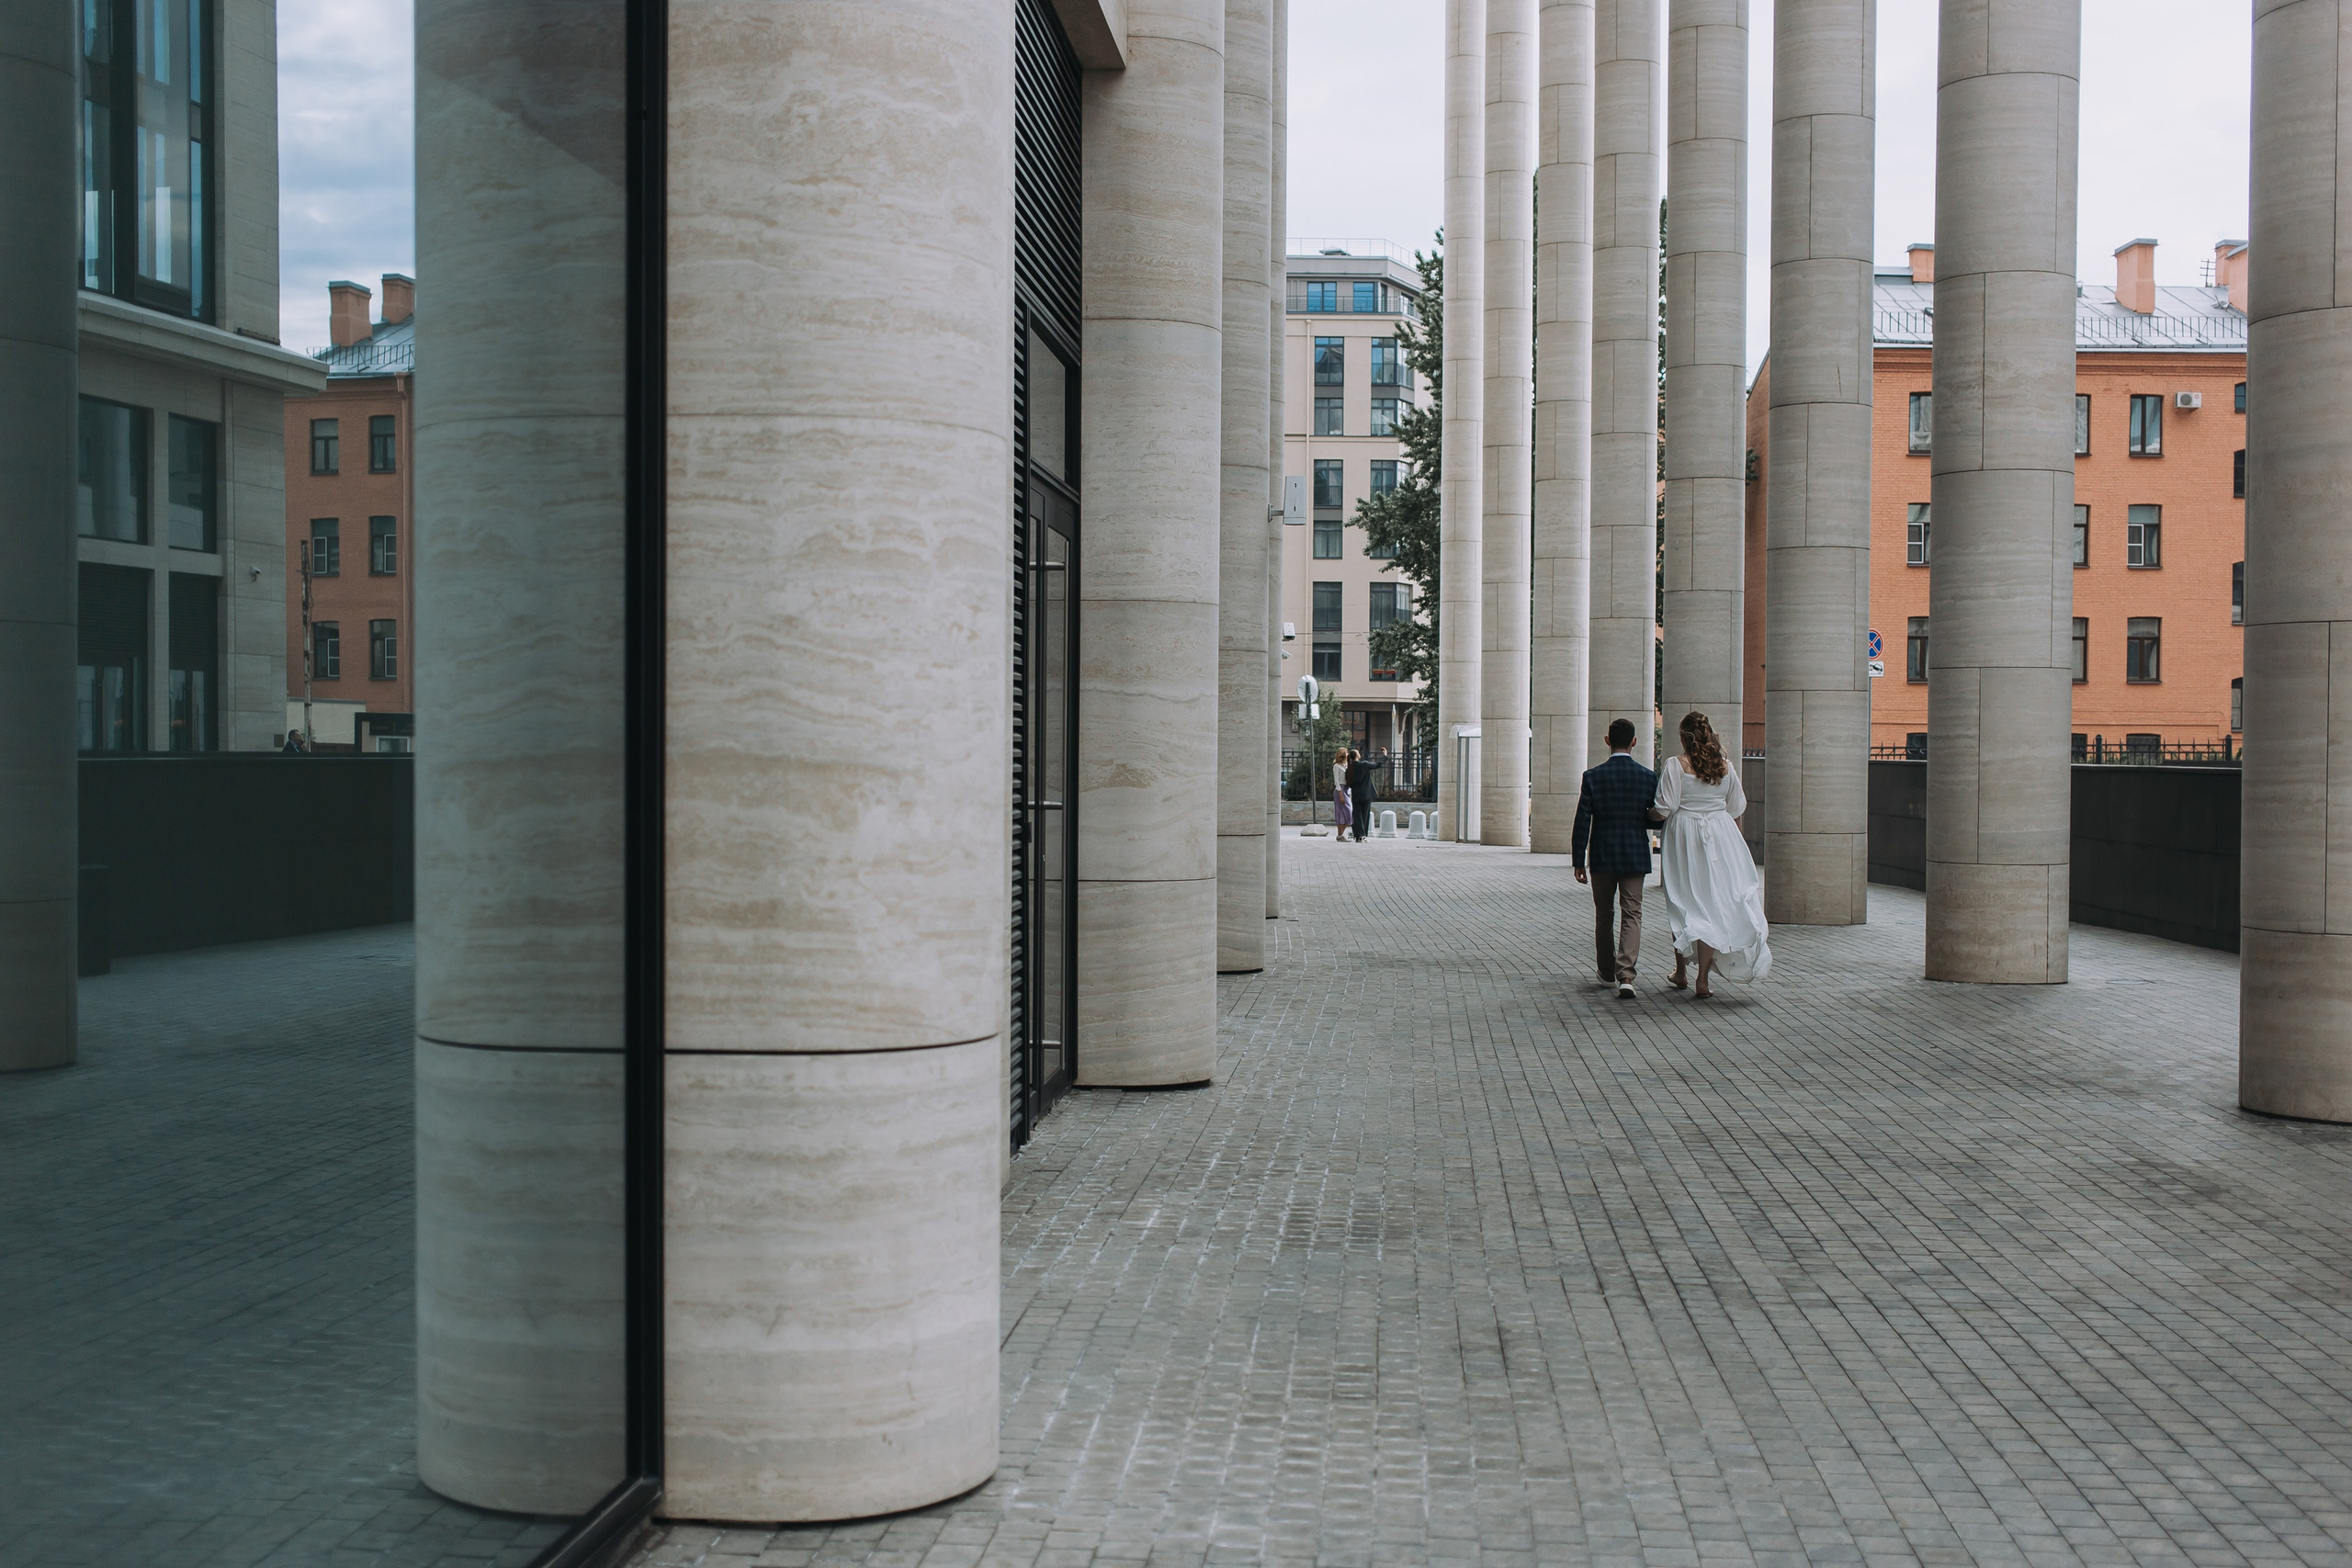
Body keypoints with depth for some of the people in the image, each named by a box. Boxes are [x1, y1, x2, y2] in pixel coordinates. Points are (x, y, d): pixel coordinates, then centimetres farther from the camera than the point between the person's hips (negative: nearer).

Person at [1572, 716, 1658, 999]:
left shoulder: (1593, 776, -7)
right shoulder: (1648, 777, -4)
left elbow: (1582, 822, -7)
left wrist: (1578, 862, -1)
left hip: (1602, 858, 0)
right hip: (1636, 857, 0)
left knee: (1604, 914, 15)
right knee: (1631, 914, 1)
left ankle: (1607, 971, 27)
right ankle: (1625, 974, -15)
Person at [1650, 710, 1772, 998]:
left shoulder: (1675, 766, -8)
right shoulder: (1725, 766, 4)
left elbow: (1664, 809, -12)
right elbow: (1737, 809, 11)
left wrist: (1647, 812, 9)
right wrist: (1733, 841, 25)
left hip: (1684, 839, -2)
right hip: (1720, 834, 2)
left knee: (1683, 904, 10)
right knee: (1713, 905, 2)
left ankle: (1681, 972, 20)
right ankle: (1703, 980, -2)